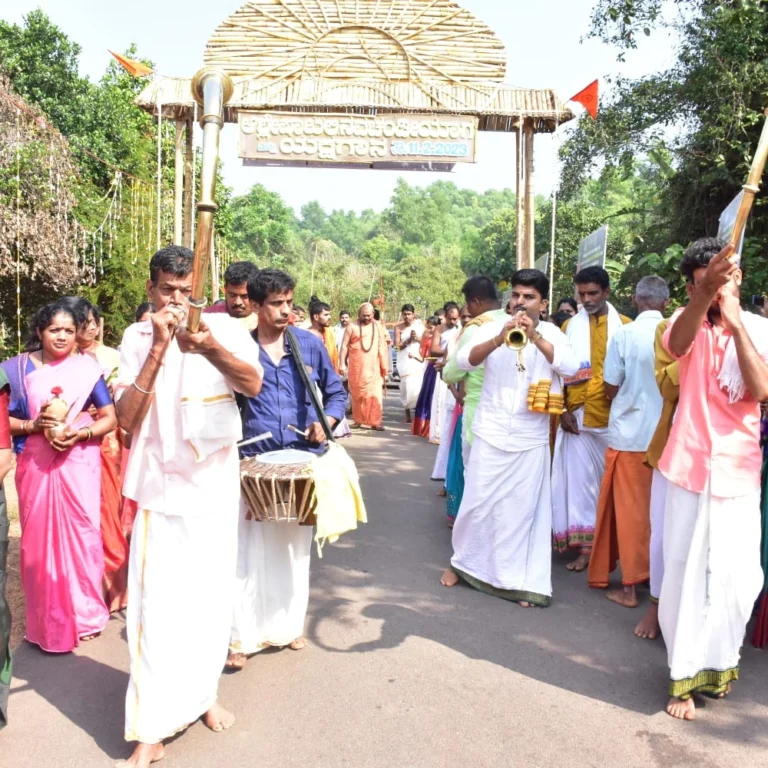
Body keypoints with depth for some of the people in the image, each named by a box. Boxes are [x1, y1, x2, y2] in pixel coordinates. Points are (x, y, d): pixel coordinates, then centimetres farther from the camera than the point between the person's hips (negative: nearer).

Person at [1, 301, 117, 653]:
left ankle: (83, 613, 19)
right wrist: (34, 425, -13)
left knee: (80, 533, 2)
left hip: (78, 462, -1)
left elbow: (110, 418, 1)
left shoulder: (87, 367, 2)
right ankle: (48, 621, 19)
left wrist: (78, 433, -14)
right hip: (36, 463, 1)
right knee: (39, 538, 5)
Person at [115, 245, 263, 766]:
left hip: (215, 487, 1)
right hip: (161, 488, -1)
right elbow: (127, 418, -10)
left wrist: (209, 346, -34)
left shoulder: (224, 328, -2)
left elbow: (254, 384, -18)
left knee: (212, 597, 13)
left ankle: (203, 694, 35)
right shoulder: (137, 338, 0)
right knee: (158, 604, -2)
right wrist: (159, 347, -18)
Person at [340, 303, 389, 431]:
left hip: (373, 367, 1)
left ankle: (374, 421, -2)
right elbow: (344, 346, 1)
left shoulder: (378, 327, 10)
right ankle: (359, 420, 13)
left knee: (375, 394, -4)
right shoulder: (352, 326, 3)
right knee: (358, 394, 4)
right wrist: (342, 364, -7)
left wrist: (385, 368, 7)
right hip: (356, 366, -1)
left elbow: (383, 347, 11)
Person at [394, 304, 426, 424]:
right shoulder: (399, 327, 1)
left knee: (419, 386, -9)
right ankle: (408, 414, 6)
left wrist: (418, 339, -12)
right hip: (405, 360, -1)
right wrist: (408, 340, -15)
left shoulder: (420, 324, 6)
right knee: (408, 386, -6)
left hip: (419, 359, 1)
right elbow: (397, 346, -3)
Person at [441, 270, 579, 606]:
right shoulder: (493, 327, 0)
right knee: (478, 504, 8)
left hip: (531, 439, 0)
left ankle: (519, 579, 17)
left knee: (522, 509, 5)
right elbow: (465, 360, -15)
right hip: (490, 434, 0)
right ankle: (463, 563, 28)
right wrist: (499, 340, -31)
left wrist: (535, 337, -27)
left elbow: (571, 367, -16)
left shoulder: (551, 333, 1)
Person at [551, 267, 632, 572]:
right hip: (578, 417, 1)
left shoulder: (624, 325, 4)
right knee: (581, 479, 1)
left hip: (614, 417, 0)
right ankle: (585, 545, 8)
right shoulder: (570, 326, 7)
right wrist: (563, 410, -4)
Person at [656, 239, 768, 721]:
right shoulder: (688, 321, -1)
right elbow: (676, 346, -27)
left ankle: (719, 661, 31)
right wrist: (706, 297, -46)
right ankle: (686, 674, 17)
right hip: (692, 468, -1)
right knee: (686, 573, 3)